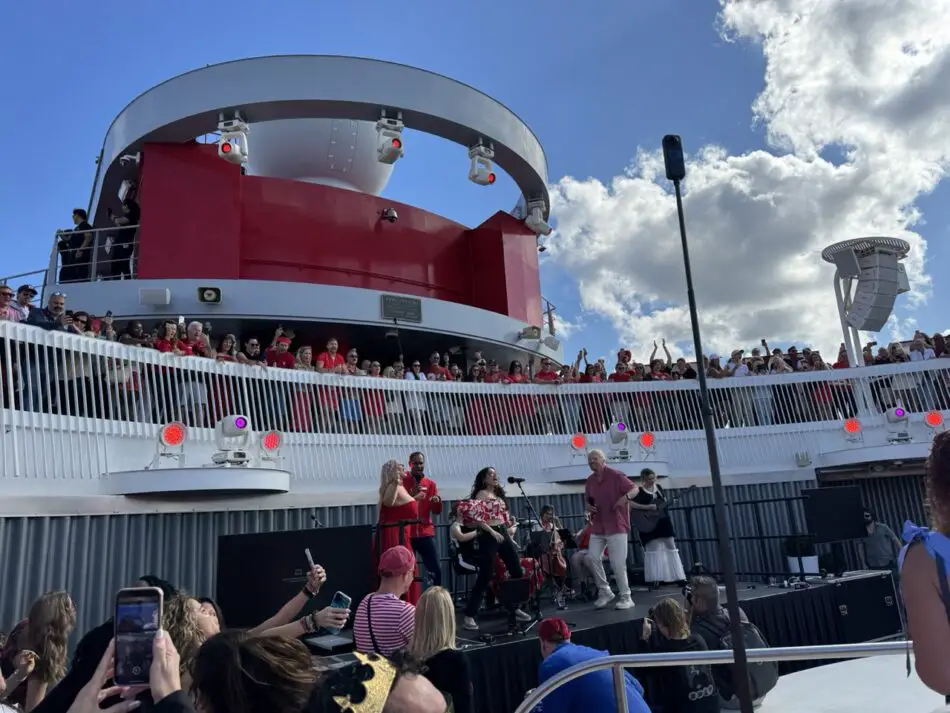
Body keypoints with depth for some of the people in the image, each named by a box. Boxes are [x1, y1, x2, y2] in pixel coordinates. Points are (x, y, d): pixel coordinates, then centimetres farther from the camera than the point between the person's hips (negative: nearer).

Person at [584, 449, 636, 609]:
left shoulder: (615, 475, -9)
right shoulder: (590, 481, 9)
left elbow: (634, 488, -10)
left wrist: (625, 497, -30)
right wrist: (588, 507, -1)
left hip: (616, 527, -6)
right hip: (597, 528, 6)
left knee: (618, 563, -5)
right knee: (592, 558, -3)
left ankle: (626, 597, 10)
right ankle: (605, 592, 13)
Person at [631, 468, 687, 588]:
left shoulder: (658, 488, 9)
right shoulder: (639, 491, -11)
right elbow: (631, 504, -23)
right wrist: (648, 507, -25)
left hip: (663, 522, 6)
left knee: (671, 547, 7)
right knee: (654, 550, -6)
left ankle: (679, 577, 14)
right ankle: (656, 579, 0)